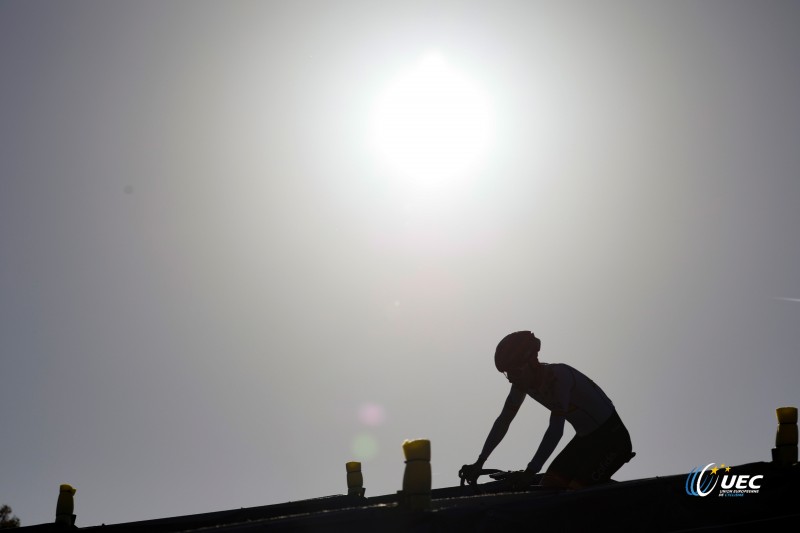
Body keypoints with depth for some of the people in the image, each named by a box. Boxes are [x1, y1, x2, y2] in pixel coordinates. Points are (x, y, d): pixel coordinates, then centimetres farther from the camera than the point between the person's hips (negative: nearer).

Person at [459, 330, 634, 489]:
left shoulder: (557, 376, -30)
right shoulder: (523, 382, -6)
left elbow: (556, 429, -37)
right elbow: (503, 421, 0)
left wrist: (530, 472, -42)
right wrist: (479, 463, -6)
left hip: (611, 437, -8)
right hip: (585, 439, 8)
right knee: (549, 485, -3)